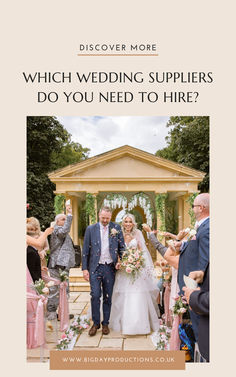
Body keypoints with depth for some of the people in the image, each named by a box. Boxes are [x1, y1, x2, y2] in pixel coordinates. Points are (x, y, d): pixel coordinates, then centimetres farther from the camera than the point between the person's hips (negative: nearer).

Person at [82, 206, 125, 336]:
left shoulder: (116, 228, 2)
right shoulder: (91, 229, 1)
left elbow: (122, 247, 6)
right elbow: (85, 250, 2)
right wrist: (85, 268, -2)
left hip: (110, 267, 1)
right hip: (95, 267, -1)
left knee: (108, 297, 9)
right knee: (95, 295, -3)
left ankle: (105, 323, 24)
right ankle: (95, 323, 16)